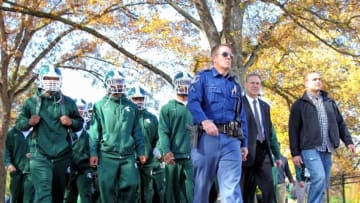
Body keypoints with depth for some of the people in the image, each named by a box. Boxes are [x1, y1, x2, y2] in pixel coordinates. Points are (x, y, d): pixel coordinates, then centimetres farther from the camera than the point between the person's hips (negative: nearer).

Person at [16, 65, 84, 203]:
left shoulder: (68, 102, 7)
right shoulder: (32, 102, 3)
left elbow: (80, 123, 13)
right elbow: (19, 124, 9)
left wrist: (71, 122, -8)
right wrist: (29, 122, -12)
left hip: (62, 155, 3)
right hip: (40, 155, -3)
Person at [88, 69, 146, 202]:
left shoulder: (131, 106, 11)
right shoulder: (100, 105, 2)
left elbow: (137, 132, 13)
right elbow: (94, 131, 0)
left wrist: (141, 151, 9)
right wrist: (93, 152, -6)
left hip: (128, 155, 3)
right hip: (107, 155, -2)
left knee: (132, 184, -3)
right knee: (107, 187, -1)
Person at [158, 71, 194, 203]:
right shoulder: (167, 108, 7)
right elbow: (163, 132, -1)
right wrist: (166, 151, -15)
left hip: (193, 156, 1)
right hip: (174, 157, -1)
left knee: (193, 191, -5)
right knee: (174, 191, 6)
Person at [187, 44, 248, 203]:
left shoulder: (235, 85, 23)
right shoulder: (203, 77, 8)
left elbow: (241, 117, 23)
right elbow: (193, 102, -10)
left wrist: (244, 143, 15)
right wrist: (204, 120, -28)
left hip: (231, 141, 3)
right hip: (207, 138, -3)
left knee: (232, 187, -7)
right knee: (201, 184, 4)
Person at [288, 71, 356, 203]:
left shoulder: (330, 102, 17)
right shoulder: (299, 104, 4)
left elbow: (340, 124, 19)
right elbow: (293, 130, 1)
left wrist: (348, 141, 6)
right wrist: (295, 152, -5)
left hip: (327, 149, 5)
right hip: (310, 148, -5)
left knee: (323, 182, 5)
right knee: (319, 177, -22)